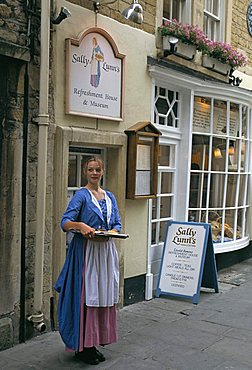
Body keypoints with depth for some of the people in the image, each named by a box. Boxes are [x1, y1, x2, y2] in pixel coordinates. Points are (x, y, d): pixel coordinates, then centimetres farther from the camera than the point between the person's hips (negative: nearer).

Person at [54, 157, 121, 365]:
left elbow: (117, 224, 13)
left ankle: (95, 343, 19)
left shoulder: (110, 197, 14)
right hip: (86, 251, -6)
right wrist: (81, 225, -30)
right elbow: (65, 223, -11)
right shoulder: (81, 195, -3)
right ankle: (83, 346, 6)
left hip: (106, 250, 6)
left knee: (104, 296, 8)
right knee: (85, 296, -5)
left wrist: (110, 233, -8)